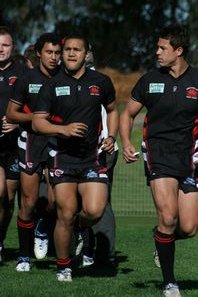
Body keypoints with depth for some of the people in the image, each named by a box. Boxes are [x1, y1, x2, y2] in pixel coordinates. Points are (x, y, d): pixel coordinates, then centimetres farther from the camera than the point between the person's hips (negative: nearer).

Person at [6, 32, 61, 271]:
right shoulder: (27, 80, 0)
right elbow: (11, 113, 3)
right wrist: (36, 117, -12)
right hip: (32, 142, 0)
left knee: (55, 200, -11)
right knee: (29, 203, 0)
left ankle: (42, 233, 22)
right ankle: (24, 256, 14)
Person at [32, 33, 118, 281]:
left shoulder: (101, 82, 6)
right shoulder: (52, 86, 1)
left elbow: (112, 110, 22)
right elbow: (37, 122, 0)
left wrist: (111, 137, 6)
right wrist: (63, 129, -16)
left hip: (92, 157, 1)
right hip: (62, 156, -1)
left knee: (94, 211, -14)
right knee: (66, 215, -5)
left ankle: (82, 227, 23)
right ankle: (63, 267, 13)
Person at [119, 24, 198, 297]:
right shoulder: (150, 80, 4)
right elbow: (128, 114, 15)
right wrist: (126, 144, -1)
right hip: (159, 154, -1)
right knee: (168, 217, -20)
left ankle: (164, 243, 34)